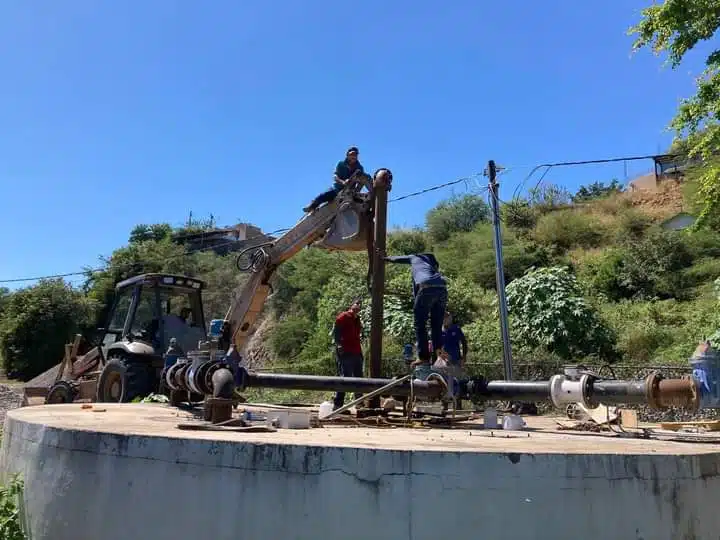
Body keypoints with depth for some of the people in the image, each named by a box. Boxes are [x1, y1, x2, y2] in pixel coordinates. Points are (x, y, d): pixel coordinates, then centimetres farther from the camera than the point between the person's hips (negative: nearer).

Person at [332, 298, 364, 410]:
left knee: (358, 378, 12)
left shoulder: (357, 319, 21)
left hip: (356, 353, 9)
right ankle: (337, 404, -5)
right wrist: (338, 345, -19)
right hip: (345, 352, -9)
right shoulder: (344, 317, -4)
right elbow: (336, 331, -12)